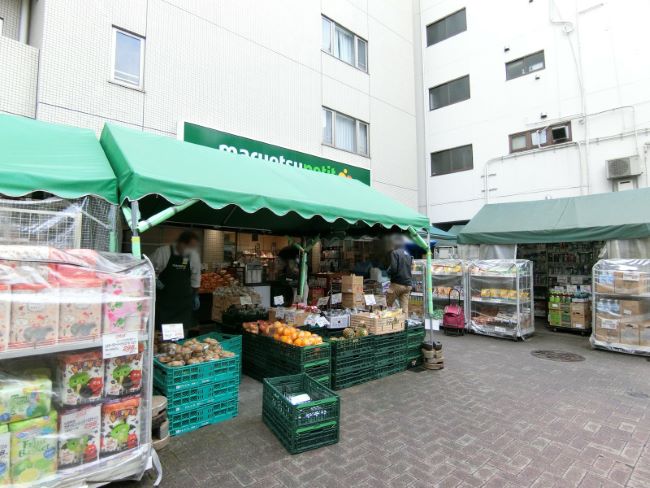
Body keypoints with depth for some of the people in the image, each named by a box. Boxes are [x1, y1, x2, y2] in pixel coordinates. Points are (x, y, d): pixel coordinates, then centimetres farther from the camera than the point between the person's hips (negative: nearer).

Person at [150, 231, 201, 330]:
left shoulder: (193, 255, 0)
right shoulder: (163, 252, -11)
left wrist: (196, 296, 13)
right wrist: (155, 281, -16)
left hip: (184, 302, 3)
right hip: (163, 301, -2)